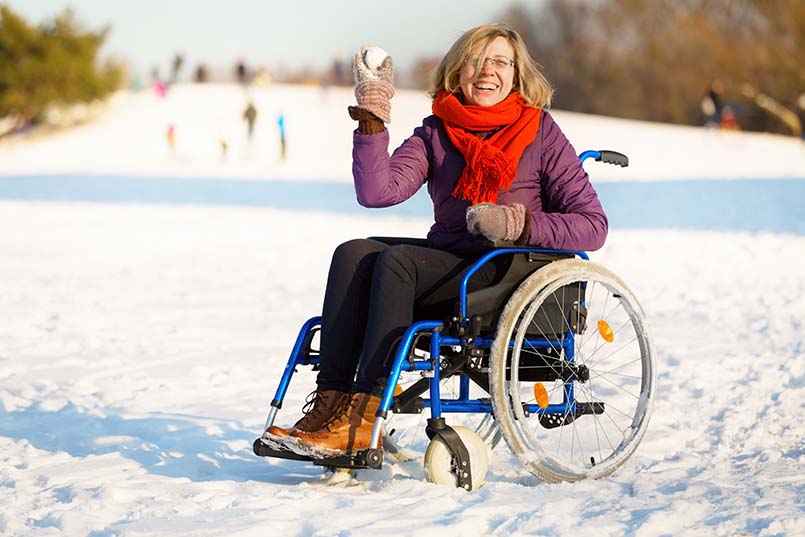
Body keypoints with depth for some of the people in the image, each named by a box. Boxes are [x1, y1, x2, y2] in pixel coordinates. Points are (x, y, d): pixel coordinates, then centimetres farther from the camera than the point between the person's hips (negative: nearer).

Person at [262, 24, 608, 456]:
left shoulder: (541, 133, 0)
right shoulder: (437, 132, 11)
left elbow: (593, 225, -6)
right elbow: (378, 192, -5)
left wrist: (519, 224, -18)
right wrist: (372, 120, -11)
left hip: (509, 276, -5)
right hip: (446, 265, 5)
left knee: (396, 260, -28)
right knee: (354, 253, -21)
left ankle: (364, 419, -33)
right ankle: (329, 402, -29)